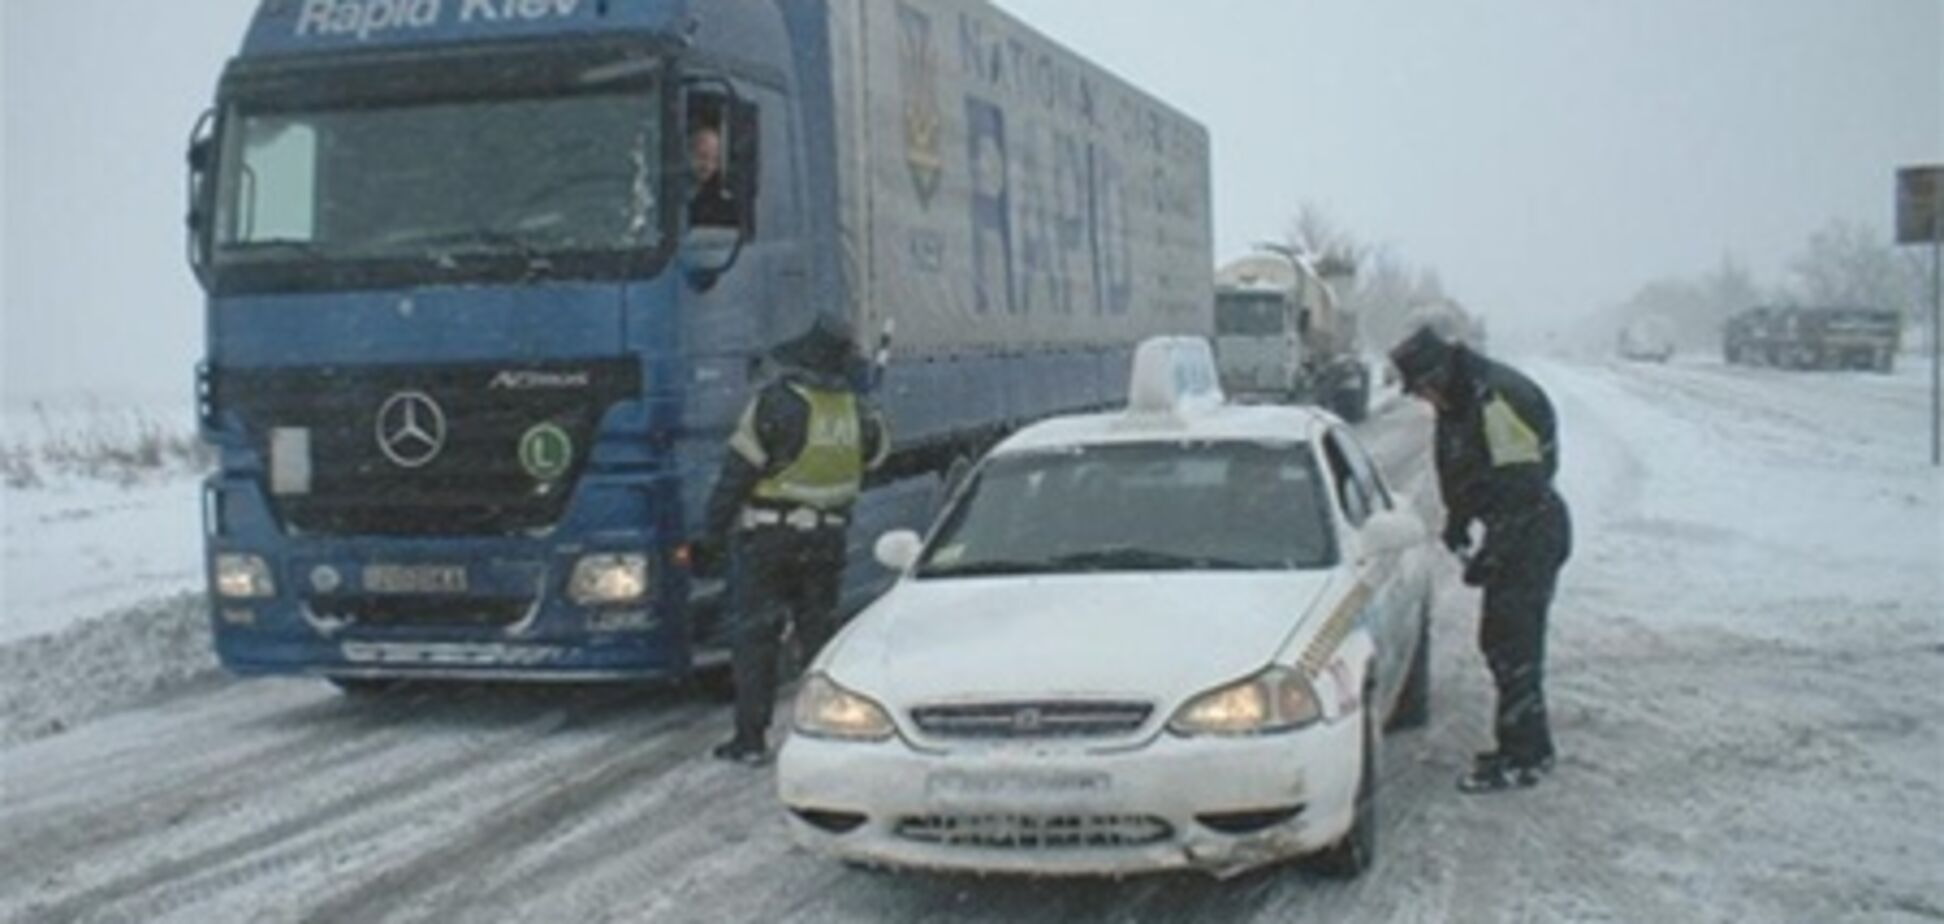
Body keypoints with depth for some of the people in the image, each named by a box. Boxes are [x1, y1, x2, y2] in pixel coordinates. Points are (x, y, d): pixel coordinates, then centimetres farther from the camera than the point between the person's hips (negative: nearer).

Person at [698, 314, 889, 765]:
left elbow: (738, 473, -14)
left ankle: (751, 738, 2)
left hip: (766, 536, -4)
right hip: (827, 537, 4)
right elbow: (877, 449, 21)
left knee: (754, 636, 2)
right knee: (820, 632, 14)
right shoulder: (855, 409, -1)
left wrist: (712, 537, -9)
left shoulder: (776, 401, -15)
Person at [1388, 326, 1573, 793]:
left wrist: (1490, 555, -23)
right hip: (1510, 530, 10)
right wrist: (1457, 522, 10)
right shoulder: (1458, 404, 7)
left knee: (1512, 643, -9)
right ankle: (1529, 747, 25)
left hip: (1533, 531, -10)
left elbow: (1522, 485, -25)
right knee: (1501, 639, 14)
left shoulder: (1501, 399, -23)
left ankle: (1522, 757, -3)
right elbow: (1459, 471, 22)